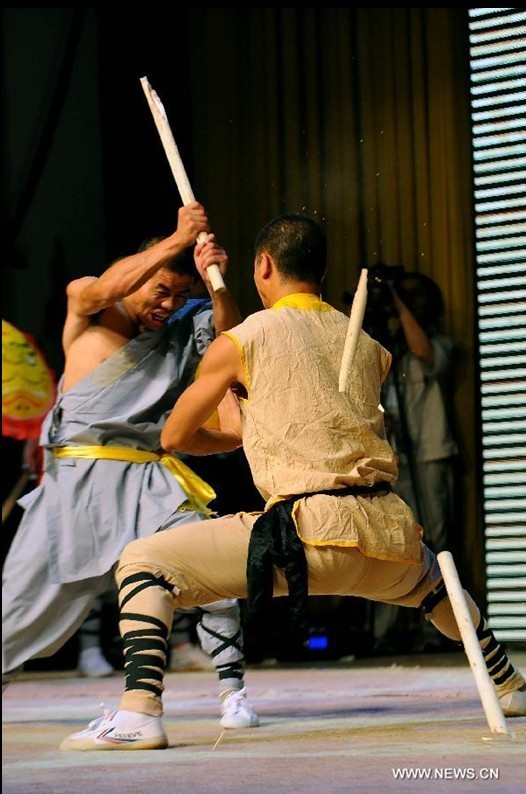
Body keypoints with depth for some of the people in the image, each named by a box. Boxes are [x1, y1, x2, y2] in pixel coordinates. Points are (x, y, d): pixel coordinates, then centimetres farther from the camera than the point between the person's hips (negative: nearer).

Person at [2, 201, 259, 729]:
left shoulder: (183, 335, 13)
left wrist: (217, 285, -22)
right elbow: (104, 289, -16)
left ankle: (231, 688, -8)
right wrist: (177, 240, -20)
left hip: (150, 479, 2)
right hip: (76, 475, -2)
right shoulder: (86, 307, 5)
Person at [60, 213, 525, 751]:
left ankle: (139, 713, -18)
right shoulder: (369, 346, 18)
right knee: (431, 579, 41)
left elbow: (174, 436, 15)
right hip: (389, 535, 6)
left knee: (143, 563, -1)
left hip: (311, 533, -6)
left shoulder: (241, 341, 5)